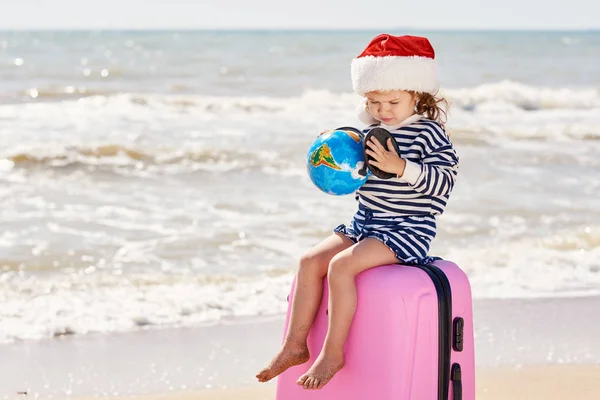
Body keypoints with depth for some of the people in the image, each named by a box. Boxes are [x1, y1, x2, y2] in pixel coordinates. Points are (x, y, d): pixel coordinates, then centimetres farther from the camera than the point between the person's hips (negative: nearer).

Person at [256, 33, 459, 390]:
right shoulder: (373, 132, 12)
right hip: (365, 224, 8)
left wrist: (400, 167, -31)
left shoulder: (428, 133, -11)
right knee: (311, 261, -4)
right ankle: (296, 345, 3)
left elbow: (445, 179, -22)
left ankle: (333, 353, -15)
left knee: (341, 265, -25)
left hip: (407, 230, -8)